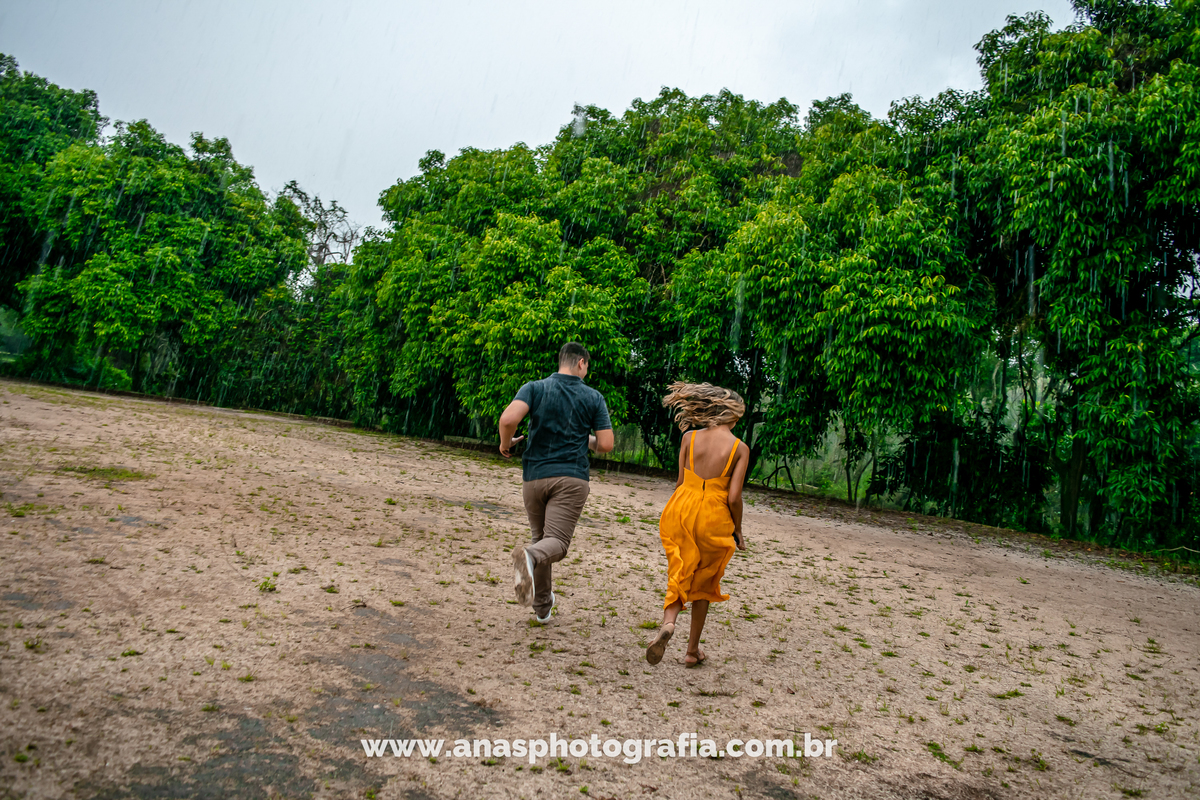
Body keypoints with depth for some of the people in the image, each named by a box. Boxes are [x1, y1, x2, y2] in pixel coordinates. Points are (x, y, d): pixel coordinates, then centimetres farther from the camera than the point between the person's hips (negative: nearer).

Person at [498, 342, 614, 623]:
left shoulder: (534, 388, 2)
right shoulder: (594, 397, 4)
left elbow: (508, 418, -16)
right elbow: (606, 445, -1)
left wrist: (505, 443, 4)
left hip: (534, 476, 2)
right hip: (571, 478, -2)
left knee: (541, 536, 20)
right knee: (557, 542, -9)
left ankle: (542, 605, 27)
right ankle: (529, 557, -45)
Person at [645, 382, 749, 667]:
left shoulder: (690, 437, 0)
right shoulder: (740, 449, -6)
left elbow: (680, 482, 3)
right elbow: (733, 497, -11)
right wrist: (738, 530, 5)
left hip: (682, 510, 1)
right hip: (714, 517, -1)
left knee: (679, 576, 15)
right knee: (704, 583, 19)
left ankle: (667, 623, -16)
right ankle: (692, 650, 26)